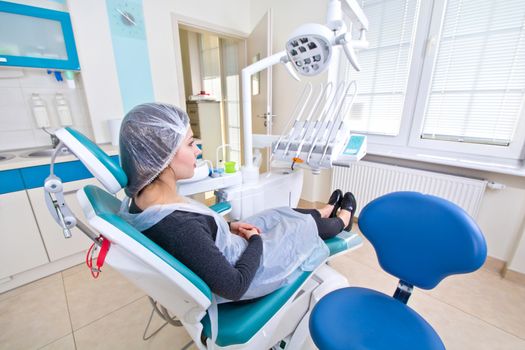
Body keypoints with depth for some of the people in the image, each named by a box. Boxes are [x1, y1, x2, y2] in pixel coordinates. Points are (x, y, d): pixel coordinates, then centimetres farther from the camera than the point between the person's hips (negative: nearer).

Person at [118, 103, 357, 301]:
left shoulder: (139, 200, -13)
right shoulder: (178, 228, -41)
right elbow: (234, 287, -29)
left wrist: (229, 226, -2)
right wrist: (256, 240, -15)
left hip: (217, 254, 7)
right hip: (239, 272, -7)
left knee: (278, 214, 21)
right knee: (303, 226, 12)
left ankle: (324, 212, 51)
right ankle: (341, 222, 47)